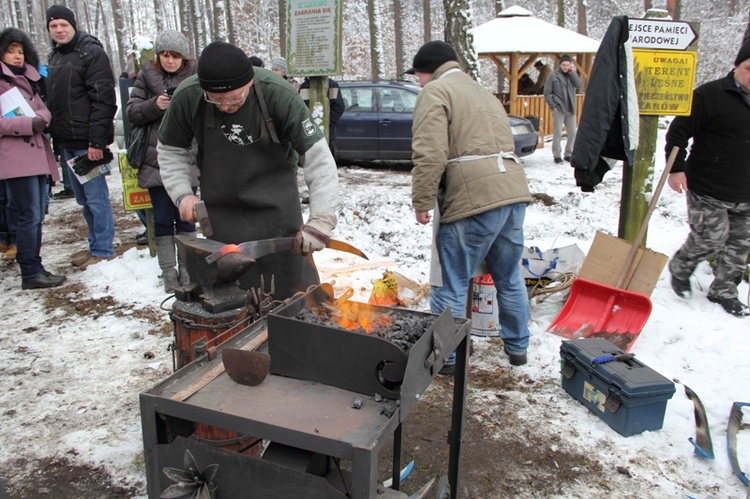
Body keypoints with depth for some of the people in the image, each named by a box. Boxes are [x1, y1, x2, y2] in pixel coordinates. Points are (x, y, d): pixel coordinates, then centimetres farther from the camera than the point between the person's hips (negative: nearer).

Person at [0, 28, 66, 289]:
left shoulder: (28, 79, 21)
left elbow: (43, 109, 16)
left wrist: (41, 119, -5)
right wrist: (27, 123, -18)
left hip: (37, 154, 8)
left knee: (36, 216, 10)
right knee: (29, 216, -9)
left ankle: (34, 267, 17)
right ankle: (31, 273, -3)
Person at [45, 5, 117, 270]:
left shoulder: (91, 53, -7)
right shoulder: (55, 57, 18)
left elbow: (103, 99, -14)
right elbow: (51, 100, 23)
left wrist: (96, 140, -20)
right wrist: (55, 137, 15)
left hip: (86, 141, -8)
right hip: (65, 142, 8)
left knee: (95, 197, -3)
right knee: (83, 198, 13)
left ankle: (103, 250, 6)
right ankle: (95, 245, 23)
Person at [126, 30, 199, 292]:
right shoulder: (147, 76, 7)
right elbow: (131, 111, 4)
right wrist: (154, 105, -14)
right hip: (156, 159, 1)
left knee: (185, 216, 4)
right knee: (162, 217, 3)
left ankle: (187, 268, 15)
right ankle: (168, 271, 13)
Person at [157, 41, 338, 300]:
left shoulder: (278, 93, -21)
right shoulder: (187, 96, -13)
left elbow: (318, 155, -21)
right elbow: (170, 150, 6)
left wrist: (321, 219, -30)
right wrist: (182, 193, -9)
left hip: (277, 207, -1)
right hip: (220, 210, 2)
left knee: (295, 289, 5)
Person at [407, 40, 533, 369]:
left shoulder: (435, 91, 1)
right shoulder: (484, 94, 29)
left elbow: (430, 153, -14)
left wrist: (422, 201, -8)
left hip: (476, 198, -9)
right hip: (515, 192, 9)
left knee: (451, 284, 2)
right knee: (509, 277, 21)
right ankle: (517, 348, 33)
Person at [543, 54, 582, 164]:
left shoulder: (572, 75, 11)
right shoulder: (553, 76, -1)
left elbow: (579, 86, -5)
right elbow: (547, 92, -2)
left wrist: (572, 73, -8)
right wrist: (552, 105, -10)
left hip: (570, 110, 5)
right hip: (558, 109, -5)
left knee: (573, 133, 6)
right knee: (558, 133, -6)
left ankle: (568, 154, 19)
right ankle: (557, 155, 3)